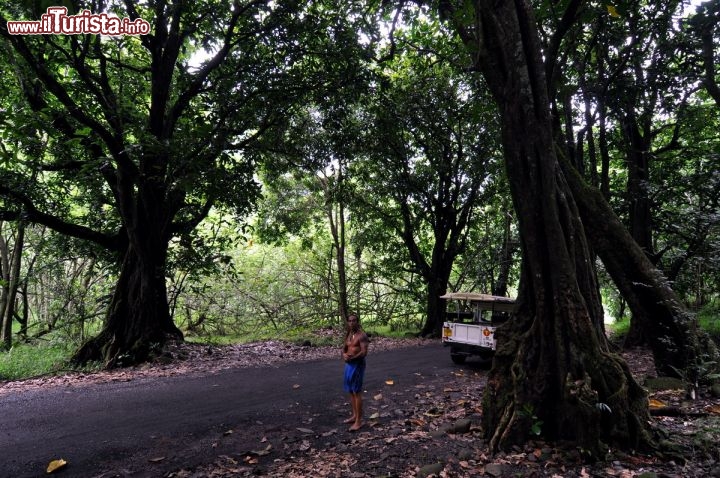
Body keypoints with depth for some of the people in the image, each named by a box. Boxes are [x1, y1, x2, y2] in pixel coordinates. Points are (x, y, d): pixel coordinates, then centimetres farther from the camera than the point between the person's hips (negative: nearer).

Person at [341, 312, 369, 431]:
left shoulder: (362, 335, -14)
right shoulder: (348, 335, 11)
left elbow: (364, 352, -21)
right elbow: (344, 349, 12)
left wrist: (351, 358, -23)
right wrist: (344, 355, -10)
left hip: (358, 365, -8)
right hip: (349, 364, 8)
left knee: (357, 392, -6)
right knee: (351, 391, 15)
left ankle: (358, 421, -1)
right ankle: (354, 415, 28)